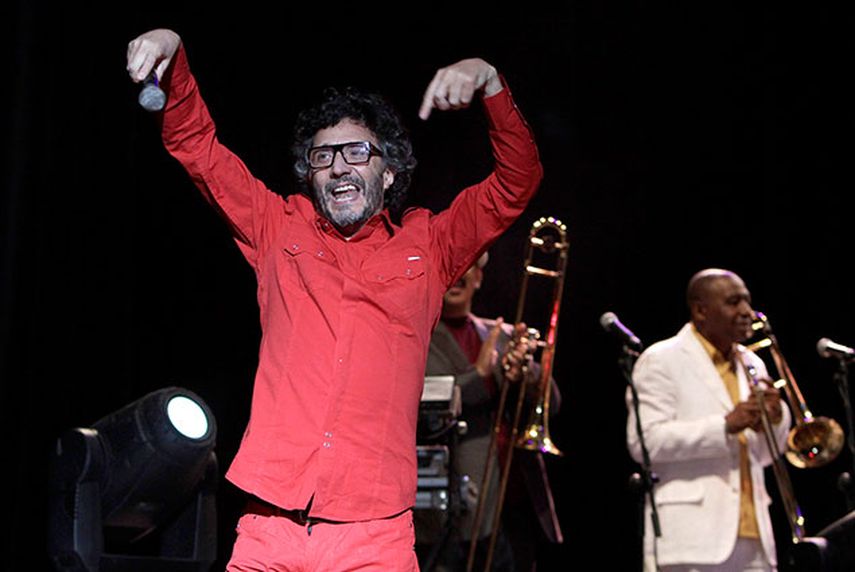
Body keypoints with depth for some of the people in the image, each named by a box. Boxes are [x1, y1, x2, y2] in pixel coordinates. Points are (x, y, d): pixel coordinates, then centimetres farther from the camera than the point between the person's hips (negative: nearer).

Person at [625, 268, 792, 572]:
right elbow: (644, 442, -14)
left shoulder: (752, 364, 19)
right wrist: (726, 426, -18)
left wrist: (776, 418, 0)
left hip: (753, 538, 6)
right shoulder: (661, 360, -1)